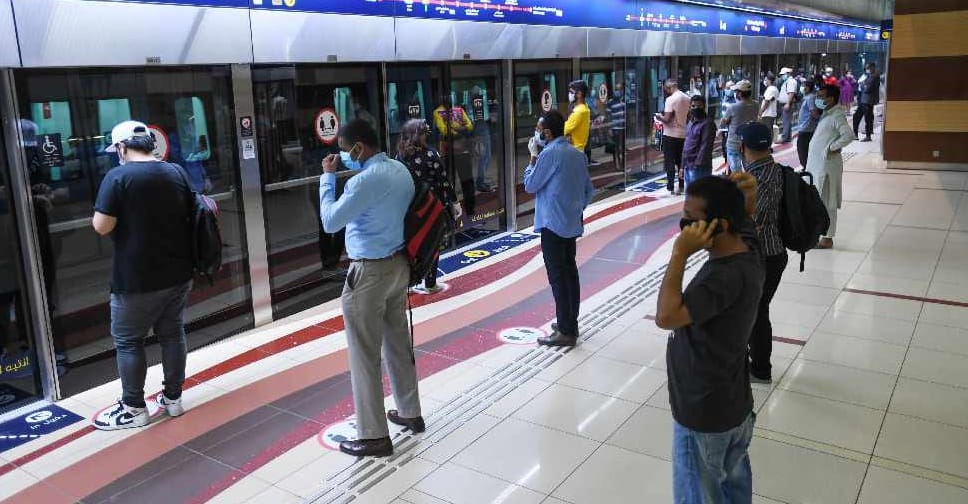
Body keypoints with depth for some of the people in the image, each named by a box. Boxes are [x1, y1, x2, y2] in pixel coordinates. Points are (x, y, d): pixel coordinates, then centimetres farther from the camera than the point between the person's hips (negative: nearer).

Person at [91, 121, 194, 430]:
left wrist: (123, 217, 2)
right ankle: (173, 398, 25)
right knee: (172, 334, 16)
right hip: (178, 273, 6)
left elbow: (101, 227, -16)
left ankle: (133, 409, 16)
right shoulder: (177, 173, 4)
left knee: (128, 341, 8)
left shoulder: (118, 176, -14)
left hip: (137, 279, -6)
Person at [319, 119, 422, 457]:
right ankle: (410, 413, 34)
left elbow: (330, 222, -16)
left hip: (369, 274, -9)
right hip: (398, 265, 9)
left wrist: (328, 177, -8)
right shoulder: (400, 169, 5)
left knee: (365, 356, 1)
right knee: (398, 343, 20)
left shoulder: (364, 181, -22)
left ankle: (374, 437, 10)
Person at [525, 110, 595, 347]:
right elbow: (589, 190, 12)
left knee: (557, 276, -4)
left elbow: (530, 185, -7)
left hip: (553, 224, -8)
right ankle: (571, 323, 24)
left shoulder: (549, 153, -15)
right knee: (570, 272, 14)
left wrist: (533, 156, 0)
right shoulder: (577, 154, 9)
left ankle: (565, 331, 0)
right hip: (572, 223, 8)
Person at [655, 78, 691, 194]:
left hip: (670, 135, -7)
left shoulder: (671, 99, -16)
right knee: (681, 161, 14)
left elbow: (666, 119, -19)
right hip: (683, 134, 7)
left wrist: (659, 116, -1)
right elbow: (689, 117, 12)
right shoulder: (687, 98, 5)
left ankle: (670, 187, 0)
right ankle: (681, 187, 18)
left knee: (670, 163, 0)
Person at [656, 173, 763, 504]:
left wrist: (680, 253, -34)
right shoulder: (747, 255, -3)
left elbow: (666, 317, -39)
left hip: (704, 415, -9)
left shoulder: (726, 276, -31)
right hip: (734, 404, 9)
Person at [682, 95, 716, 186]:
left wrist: (698, 165, -22)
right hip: (688, 166, 9)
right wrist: (683, 165, 17)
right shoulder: (691, 123, 15)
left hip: (699, 168, -9)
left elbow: (705, 147, -18)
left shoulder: (707, 123, -12)